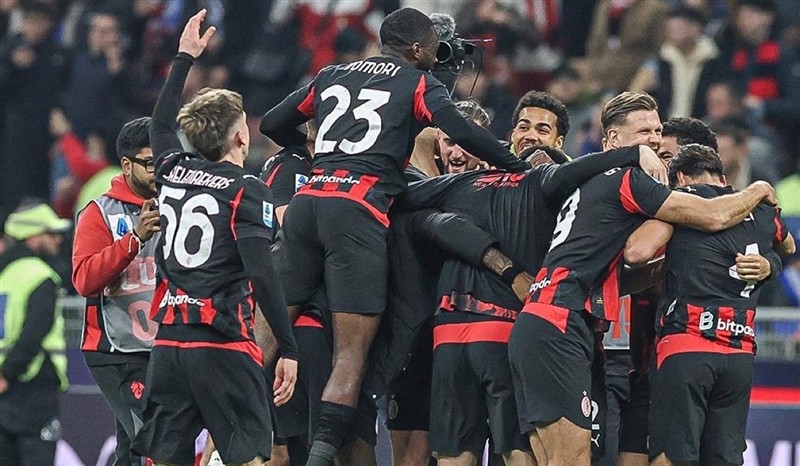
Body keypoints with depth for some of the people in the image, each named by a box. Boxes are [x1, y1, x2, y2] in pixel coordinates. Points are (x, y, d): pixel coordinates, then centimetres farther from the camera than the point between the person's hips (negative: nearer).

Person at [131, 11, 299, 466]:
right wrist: (289, 350, -12)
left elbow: (161, 123, 35)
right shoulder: (247, 191, -6)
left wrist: (184, 57, 45)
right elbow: (262, 275, -14)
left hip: (169, 339, 6)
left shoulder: (174, 171, 11)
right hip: (224, 342, -6)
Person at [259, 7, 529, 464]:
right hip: (358, 208, -5)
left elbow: (272, 125, 32)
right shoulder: (418, 83, 11)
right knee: (352, 354, -7)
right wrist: (519, 165, 3)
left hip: (308, 199, 5)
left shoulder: (331, 76, 26)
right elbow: (460, 131, -6)